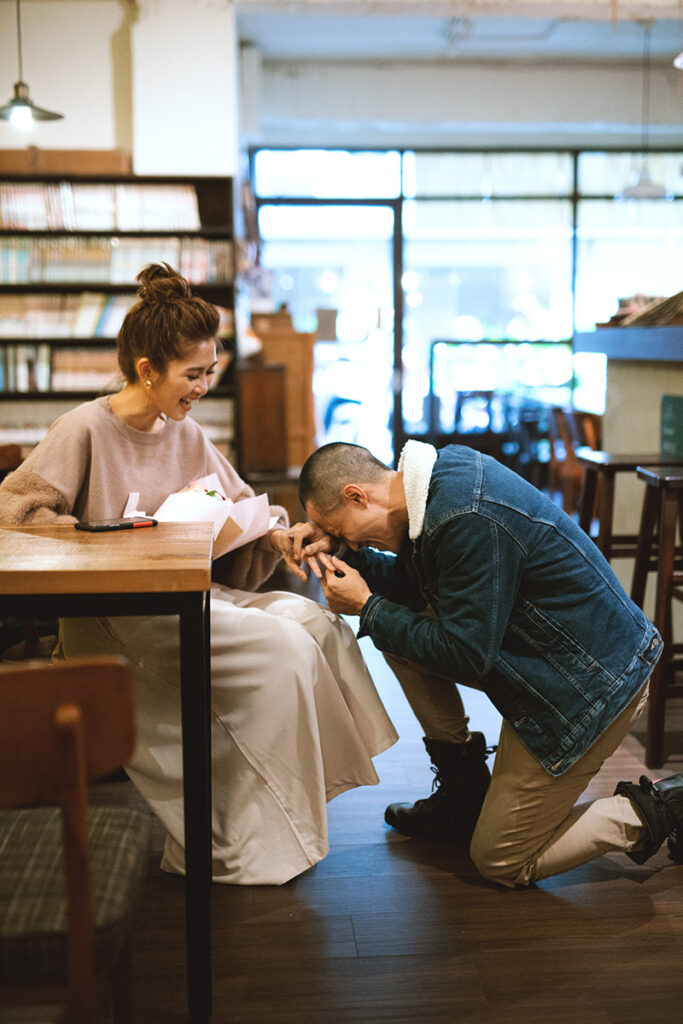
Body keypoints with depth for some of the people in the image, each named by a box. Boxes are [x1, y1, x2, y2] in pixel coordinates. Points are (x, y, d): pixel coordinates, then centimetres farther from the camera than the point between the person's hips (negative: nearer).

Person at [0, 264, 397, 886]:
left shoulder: (189, 436, 12)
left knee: (312, 620, -17)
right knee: (277, 647, -25)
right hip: (115, 626, -7)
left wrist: (275, 531, -5)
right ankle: (243, 849, -12)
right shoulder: (86, 429, -7)